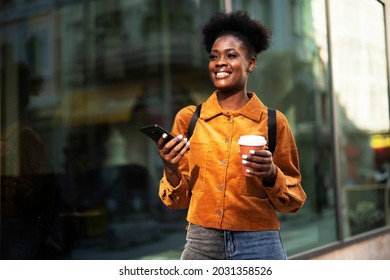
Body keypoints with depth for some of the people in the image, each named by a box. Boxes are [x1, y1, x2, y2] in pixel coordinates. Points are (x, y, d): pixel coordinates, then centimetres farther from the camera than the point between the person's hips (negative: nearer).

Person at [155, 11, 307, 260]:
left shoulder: (274, 122, -2)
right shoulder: (188, 118, 2)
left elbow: (293, 200, 3)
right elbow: (180, 199, 6)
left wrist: (272, 175, -14)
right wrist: (171, 170, -12)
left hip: (259, 246, -1)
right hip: (201, 245, 2)